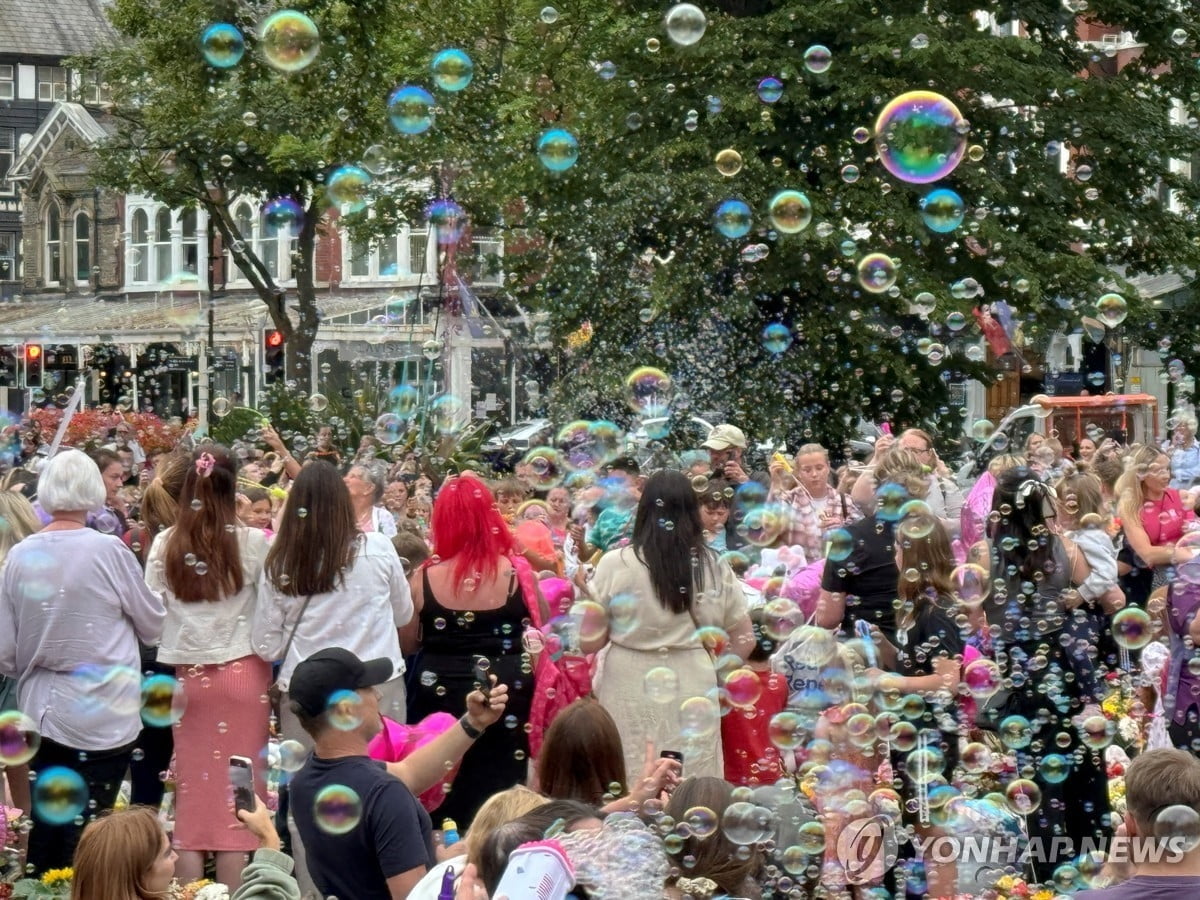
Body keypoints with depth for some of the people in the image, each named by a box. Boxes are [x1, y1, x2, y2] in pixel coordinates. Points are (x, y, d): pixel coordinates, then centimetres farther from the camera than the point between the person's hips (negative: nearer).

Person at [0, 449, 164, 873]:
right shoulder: (108, 551, -14)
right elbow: (154, 626, 0)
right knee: (85, 838, 1)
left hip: (42, 714, 4)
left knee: (45, 831, 13)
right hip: (101, 719, -4)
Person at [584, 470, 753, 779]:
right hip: (694, 691, 2)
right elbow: (744, 641, 7)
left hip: (630, 692, -2)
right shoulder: (715, 567, 1)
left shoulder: (615, 564, -7)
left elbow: (590, 642, -3)